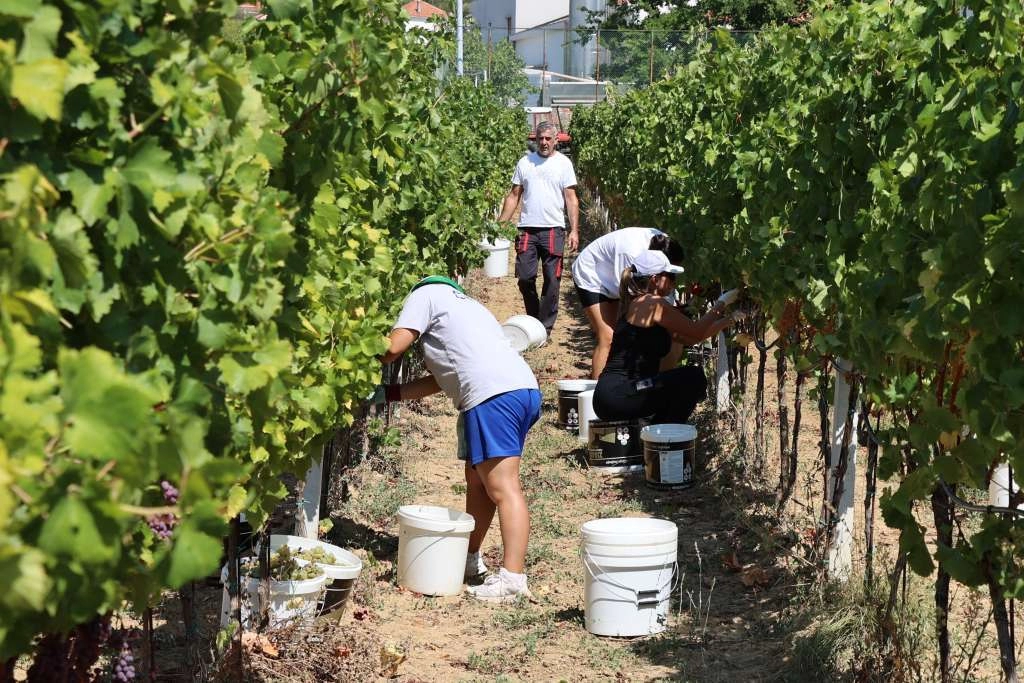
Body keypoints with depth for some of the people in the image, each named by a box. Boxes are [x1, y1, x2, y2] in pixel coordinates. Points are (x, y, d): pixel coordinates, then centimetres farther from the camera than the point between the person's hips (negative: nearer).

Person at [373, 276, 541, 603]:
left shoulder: (425, 294, 10)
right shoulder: (463, 304, 35)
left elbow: (394, 346, -3)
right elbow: (443, 378, 30)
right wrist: (389, 393, 29)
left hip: (494, 395, -9)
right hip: (525, 388, 9)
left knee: (502, 487, -12)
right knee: (477, 479, 20)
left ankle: (512, 577, -15)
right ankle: (469, 557, 29)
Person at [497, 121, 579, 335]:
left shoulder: (563, 163, 3)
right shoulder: (525, 162, 9)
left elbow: (571, 199, 2)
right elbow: (514, 195, 11)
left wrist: (574, 230, -6)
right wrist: (499, 225, 4)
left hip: (553, 229, -2)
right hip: (527, 229, 2)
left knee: (551, 281, 0)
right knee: (525, 278, 1)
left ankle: (545, 327, 9)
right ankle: (533, 319, 21)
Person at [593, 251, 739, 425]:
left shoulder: (637, 304, 18)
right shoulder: (653, 304, -11)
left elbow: (691, 338, 18)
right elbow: (697, 332, -7)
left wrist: (728, 320, 17)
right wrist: (721, 304, 4)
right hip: (617, 396, -10)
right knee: (693, 378, -11)